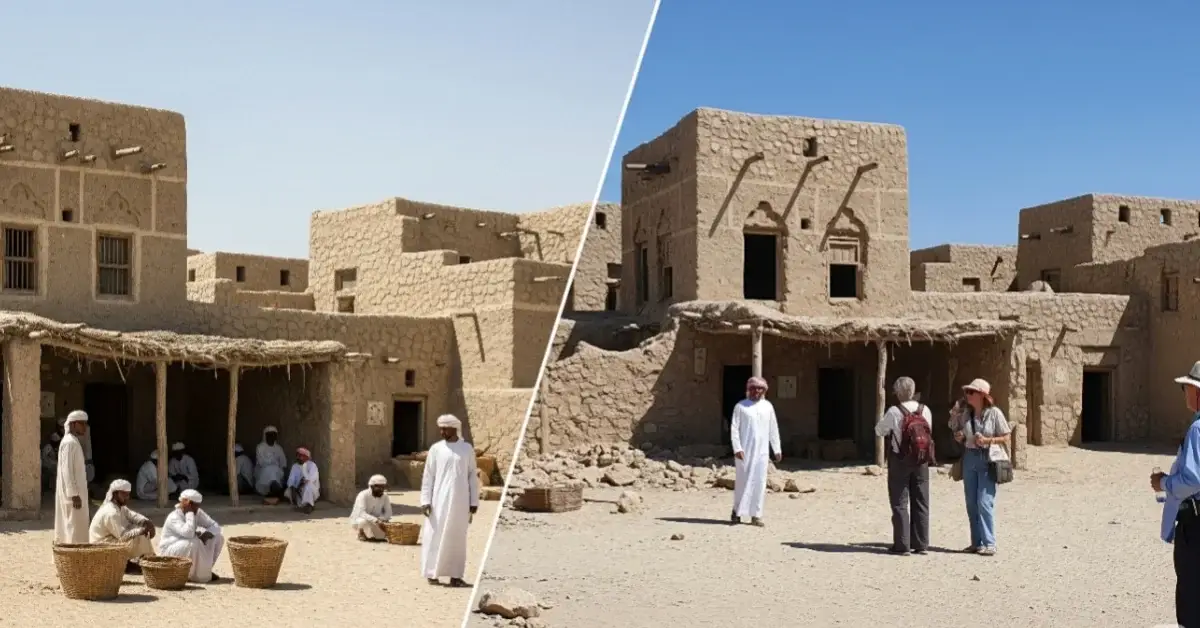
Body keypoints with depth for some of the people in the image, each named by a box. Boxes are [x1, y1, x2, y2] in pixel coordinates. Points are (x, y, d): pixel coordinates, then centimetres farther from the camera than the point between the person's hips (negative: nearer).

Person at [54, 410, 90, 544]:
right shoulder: (69, 443, -15)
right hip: (72, 493, -10)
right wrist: (74, 494, -23)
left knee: (67, 527, 12)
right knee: (75, 528, -9)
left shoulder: (74, 442, 14)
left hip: (74, 491, 10)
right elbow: (67, 470, -21)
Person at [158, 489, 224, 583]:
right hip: (170, 551, -8)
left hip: (190, 548, 8)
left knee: (218, 538, -4)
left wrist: (207, 534, -25)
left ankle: (205, 570, 2)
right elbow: (188, 533, -42)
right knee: (194, 543, -36)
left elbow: (215, 527, -3)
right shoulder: (174, 517, -25)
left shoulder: (198, 513, -2)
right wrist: (189, 513, -33)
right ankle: (191, 575, -15)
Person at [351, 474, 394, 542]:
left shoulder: (385, 496, -8)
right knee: (364, 521, -39)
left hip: (374, 521, 5)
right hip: (357, 520, -5)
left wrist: (381, 519, -30)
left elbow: (388, 513, -9)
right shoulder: (363, 495, -23)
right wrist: (375, 520, -46)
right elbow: (361, 513, -34)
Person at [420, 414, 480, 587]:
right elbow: (428, 476, 2)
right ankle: (431, 572, 7)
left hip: (460, 501, 1)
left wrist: (474, 501, 3)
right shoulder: (436, 449, 3)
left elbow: (472, 476, 7)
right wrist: (425, 500, -5)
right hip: (439, 500, -1)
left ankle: (455, 575, 8)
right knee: (436, 535, -1)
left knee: (457, 537, 4)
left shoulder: (467, 448, 5)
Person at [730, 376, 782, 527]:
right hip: (744, 450, -3)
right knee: (742, 481, 0)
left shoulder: (767, 406, 9)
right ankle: (737, 512, 15)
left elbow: (773, 429, 12)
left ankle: (755, 515, 4)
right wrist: (737, 448, -13)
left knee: (759, 482, 0)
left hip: (762, 451, 3)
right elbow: (734, 428, -4)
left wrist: (777, 449, 10)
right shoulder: (740, 406, -1)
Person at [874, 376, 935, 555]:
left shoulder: (894, 412, -13)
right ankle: (921, 544, 11)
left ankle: (902, 545, 0)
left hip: (899, 461, -4)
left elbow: (879, 431, -2)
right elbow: (929, 432, 8)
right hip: (921, 462, 4)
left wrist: (883, 419, 14)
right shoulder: (925, 411, -1)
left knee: (900, 503, 2)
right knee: (921, 503, 9)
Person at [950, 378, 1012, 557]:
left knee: (984, 502, -10)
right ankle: (977, 543, 15)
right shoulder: (965, 413, 8)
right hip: (969, 458, 6)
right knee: (971, 503, 8)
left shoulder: (994, 413, -7)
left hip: (987, 460, -6)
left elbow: (1005, 437, -4)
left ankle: (989, 543, -5)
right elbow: (960, 435, 19)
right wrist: (960, 438, -3)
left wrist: (987, 440, -17)